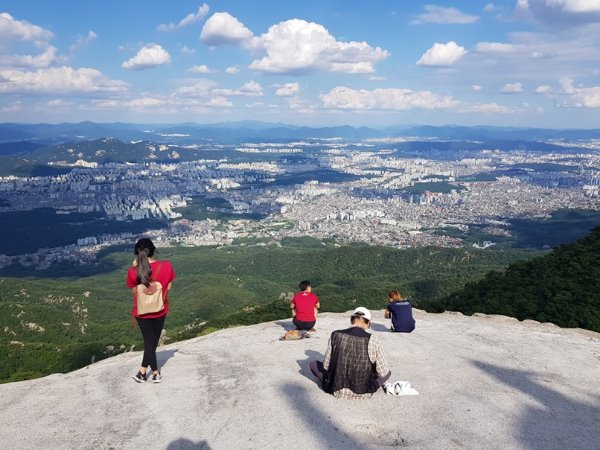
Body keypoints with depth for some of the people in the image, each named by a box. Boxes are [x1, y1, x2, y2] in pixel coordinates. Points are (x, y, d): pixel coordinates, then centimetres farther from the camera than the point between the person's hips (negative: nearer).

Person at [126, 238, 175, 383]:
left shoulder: (133, 271, -20)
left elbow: (134, 291, -5)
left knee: (149, 341, 13)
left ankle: (156, 373, 22)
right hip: (160, 310, 1)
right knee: (153, 341, 18)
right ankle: (142, 372, 27)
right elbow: (168, 287, -7)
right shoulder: (166, 266, -18)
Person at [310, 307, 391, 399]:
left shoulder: (335, 335, -10)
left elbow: (326, 365, 0)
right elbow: (383, 372, -8)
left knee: (313, 364, 21)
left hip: (337, 391, 0)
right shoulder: (373, 340, -17)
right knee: (387, 372, 24)